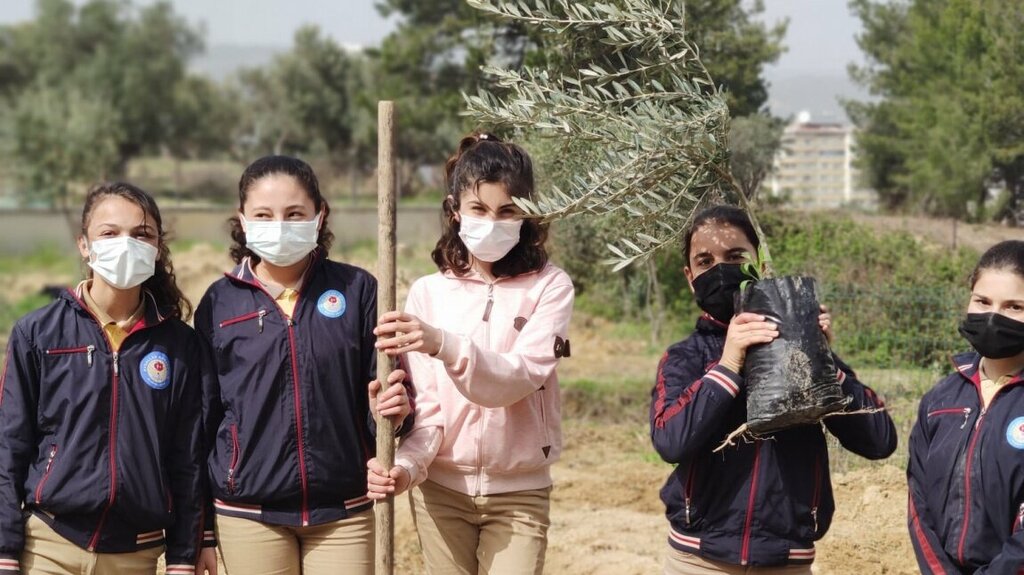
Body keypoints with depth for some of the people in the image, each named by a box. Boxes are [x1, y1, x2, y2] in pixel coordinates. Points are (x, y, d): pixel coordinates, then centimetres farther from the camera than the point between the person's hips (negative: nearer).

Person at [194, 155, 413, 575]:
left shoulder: (356, 290, 0)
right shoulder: (219, 303, 2)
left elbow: (384, 386, 6)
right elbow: (203, 415, 6)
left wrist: (391, 409, -18)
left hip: (344, 513, 0)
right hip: (249, 517, 0)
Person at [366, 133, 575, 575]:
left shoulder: (549, 287, -6)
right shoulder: (428, 292, -1)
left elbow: (520, 378, -21)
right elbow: (425, 404, -4)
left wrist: (443, 345, -38)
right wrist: (407, 465, -24)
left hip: (519, 492, -2)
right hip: (441, 489, 2)